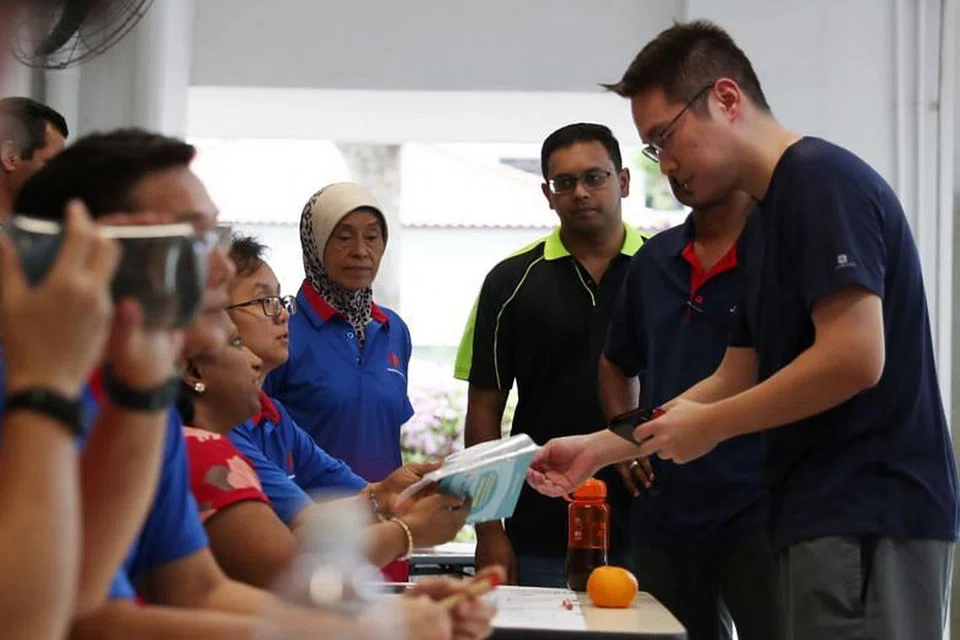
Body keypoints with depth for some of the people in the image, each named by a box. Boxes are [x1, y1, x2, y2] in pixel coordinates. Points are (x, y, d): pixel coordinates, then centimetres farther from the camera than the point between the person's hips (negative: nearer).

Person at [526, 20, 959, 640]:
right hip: (831, 513, 9)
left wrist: (709, 425, -9)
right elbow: (735, 382, 20)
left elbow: (855, 358, -21)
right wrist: (599, 448, 15)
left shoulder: (822, 180, -12)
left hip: (870, 515, -9)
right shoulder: (768, 217, 18)